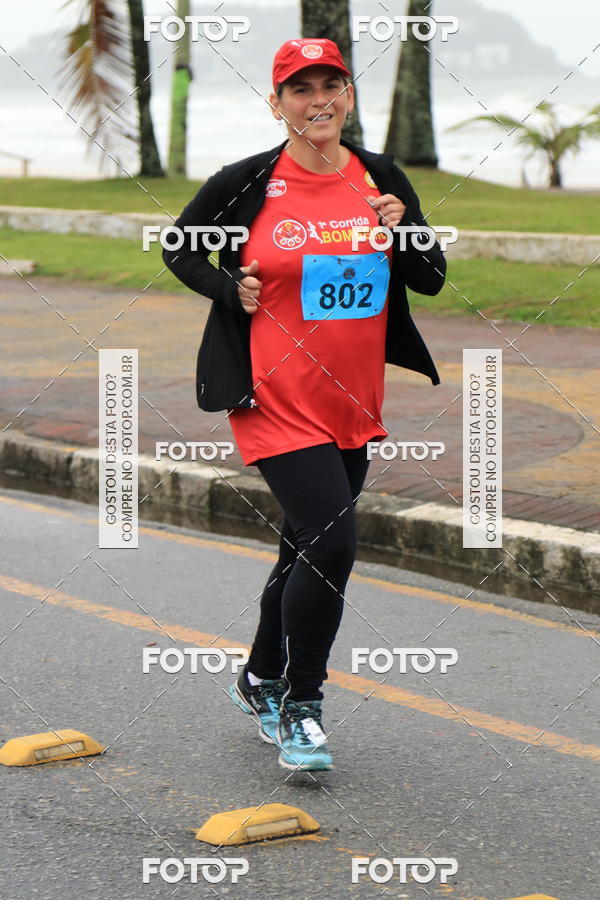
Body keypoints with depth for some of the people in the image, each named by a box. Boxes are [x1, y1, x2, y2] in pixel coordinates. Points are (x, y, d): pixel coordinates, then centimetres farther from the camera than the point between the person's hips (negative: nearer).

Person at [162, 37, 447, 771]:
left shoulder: (381, 181, 3)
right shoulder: (245, 184, -6)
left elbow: (430, 280, 7)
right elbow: (180, 249, 8)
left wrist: (404, 229, -12)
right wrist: (231, 288, -8)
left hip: (355, 402, 5)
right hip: (277, 400, -5)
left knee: (308, 547, 17)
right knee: (331, 544, -16)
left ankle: (261, 680, 39)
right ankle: (299, 707, 0)